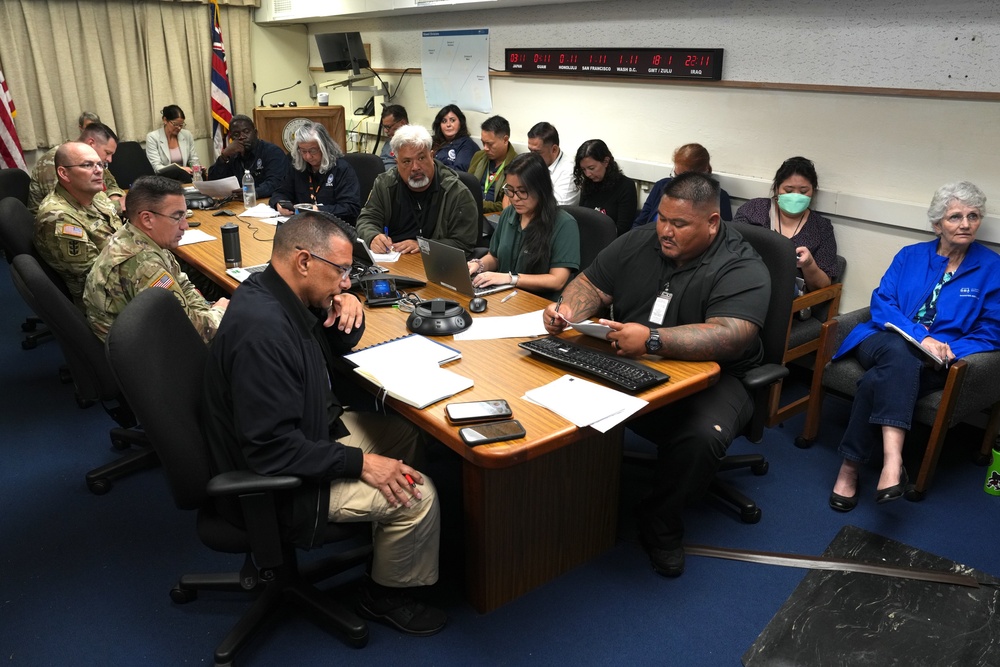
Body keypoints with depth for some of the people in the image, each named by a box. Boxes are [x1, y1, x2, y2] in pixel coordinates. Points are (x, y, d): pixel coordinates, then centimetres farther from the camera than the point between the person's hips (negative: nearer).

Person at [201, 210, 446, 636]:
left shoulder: (276, 295, -2)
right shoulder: (262, 330, -33)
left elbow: (336, 349, 14)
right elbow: (273, 449, -32)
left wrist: (347, 314, -8)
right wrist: (359, 462, -24)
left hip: (308, 428, 10)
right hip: (276, 479, -10)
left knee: (410, 431, 11)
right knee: (417, 496, -14)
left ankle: (386, 538, 28)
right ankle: (385, 597, 13)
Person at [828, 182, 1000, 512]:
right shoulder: (910, 256, 13)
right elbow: (881, 303, 1)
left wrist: (945, 351, -14)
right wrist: (919, 337, -16)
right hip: (886, 341, 1)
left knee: (879, 380, -34)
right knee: (899, 353, -38)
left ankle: (851, 467, -27)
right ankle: (892, 461, -46)